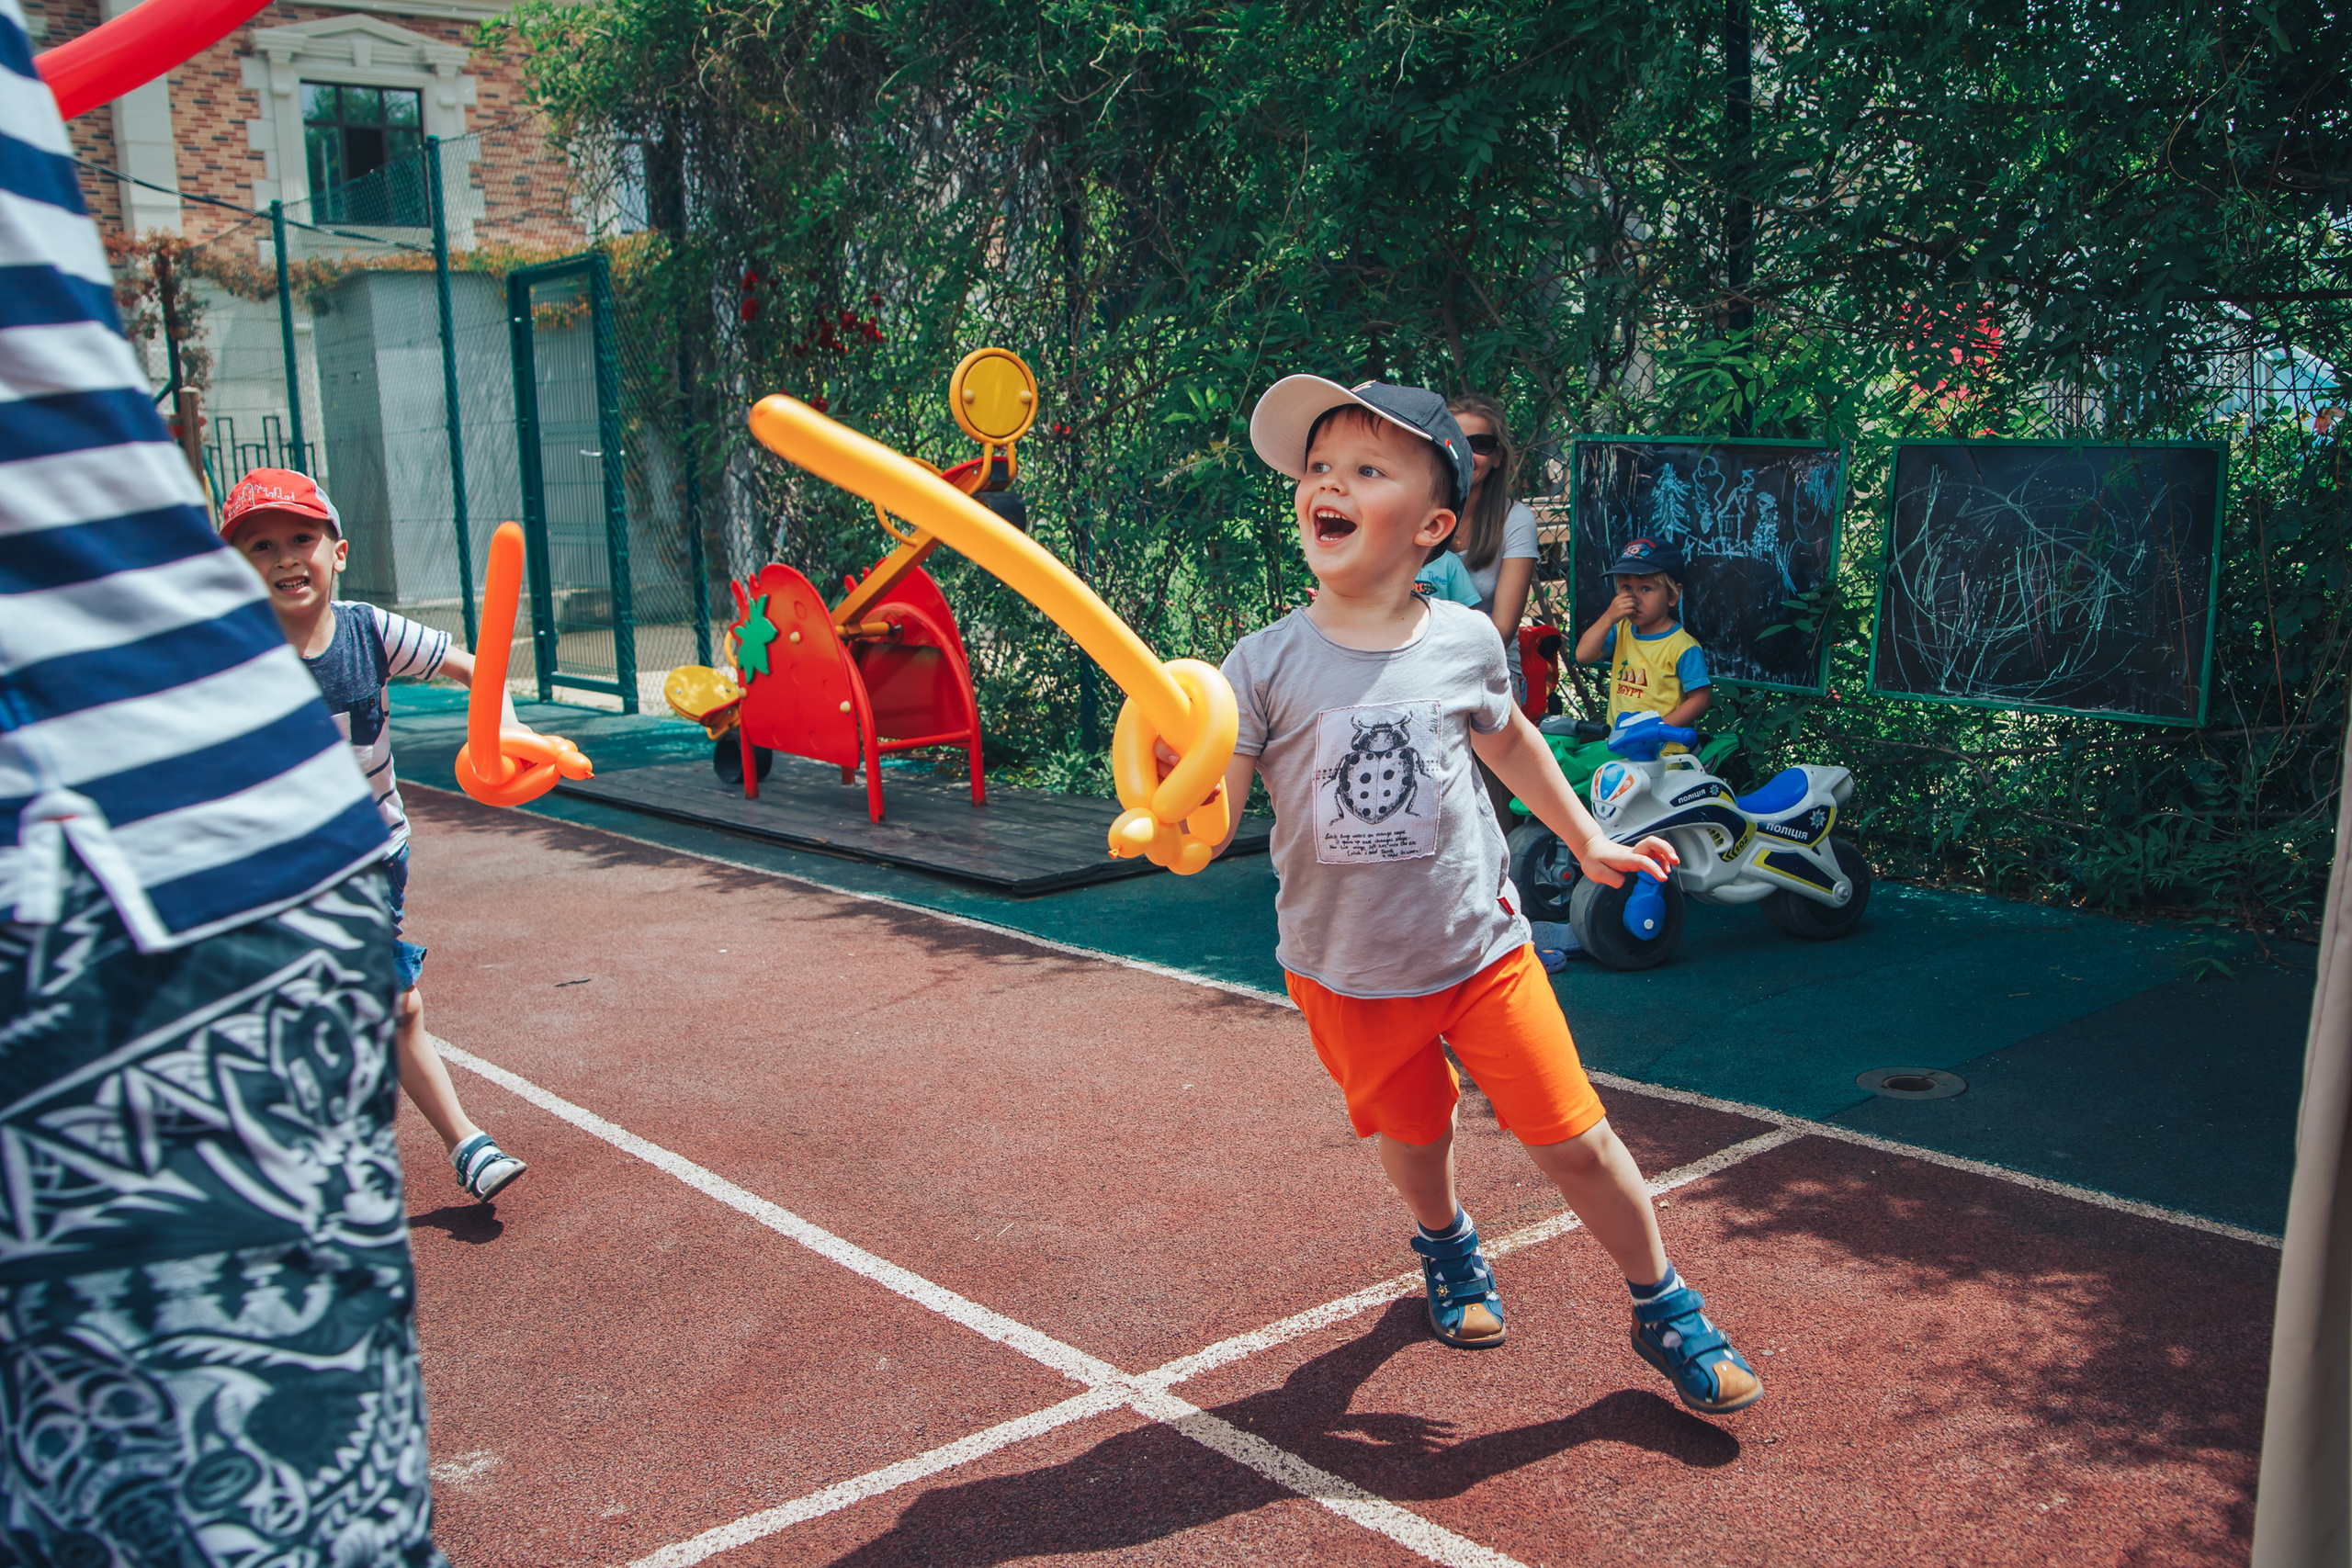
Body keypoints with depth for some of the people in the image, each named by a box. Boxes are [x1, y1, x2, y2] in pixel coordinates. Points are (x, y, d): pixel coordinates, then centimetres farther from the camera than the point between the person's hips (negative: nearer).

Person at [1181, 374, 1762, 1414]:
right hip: (1344, 971, 0)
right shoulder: (1265, 666, -13)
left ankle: (1667, 1316, 25)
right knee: (1412, 1140, 17)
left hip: (1481, 947, 0)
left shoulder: (1465, 641, -8)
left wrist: (1586, 840, 20)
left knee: (1574, 1140, 0)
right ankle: (1448, 1250, 52)